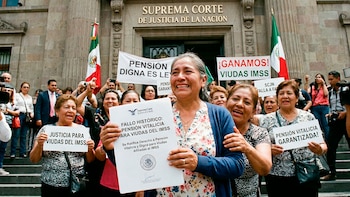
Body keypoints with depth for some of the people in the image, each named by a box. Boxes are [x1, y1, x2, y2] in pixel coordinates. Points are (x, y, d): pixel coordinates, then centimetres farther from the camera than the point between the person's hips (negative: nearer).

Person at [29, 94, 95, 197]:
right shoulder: (46, 129, -1)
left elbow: (90, 160, 4)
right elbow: (34, 159, 1)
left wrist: (90, 149, -15)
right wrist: (39, 145, -16)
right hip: (51, 187, 0)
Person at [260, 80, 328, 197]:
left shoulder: (309, 117, 4)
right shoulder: (267, 120, 1)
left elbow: (323, 145, 6)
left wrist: (320, 150, -16)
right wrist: (269, 150, -19)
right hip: (276, 177, 0)